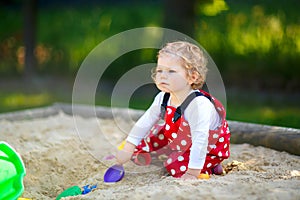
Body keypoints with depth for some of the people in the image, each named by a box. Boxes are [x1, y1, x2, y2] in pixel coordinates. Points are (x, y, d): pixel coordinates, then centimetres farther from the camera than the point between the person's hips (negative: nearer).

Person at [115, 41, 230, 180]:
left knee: (176, 166, -21)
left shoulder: (199, 104, -40)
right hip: (179, 139, 7)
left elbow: (200, 140, -41)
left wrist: (193, 173, -42)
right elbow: (145, 122, -6)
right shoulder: (163, 98, -16)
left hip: (209, 147, -7)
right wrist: (127, 150, -7)